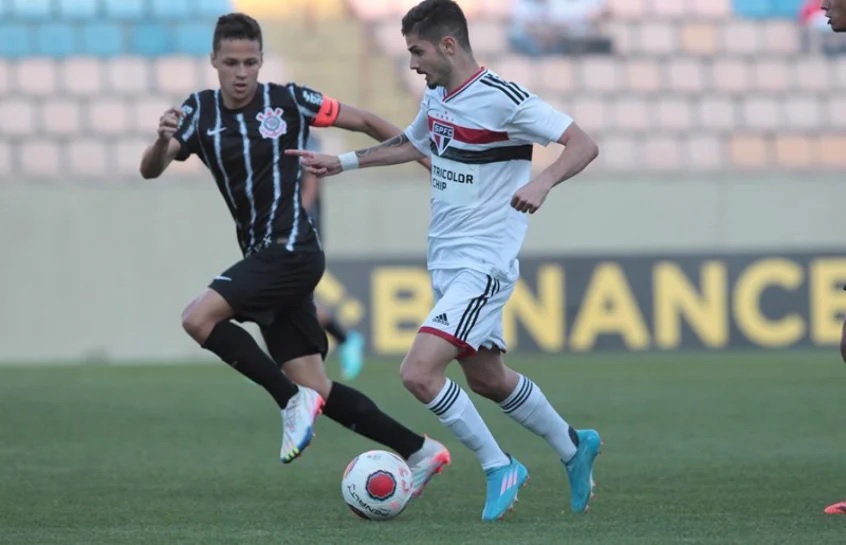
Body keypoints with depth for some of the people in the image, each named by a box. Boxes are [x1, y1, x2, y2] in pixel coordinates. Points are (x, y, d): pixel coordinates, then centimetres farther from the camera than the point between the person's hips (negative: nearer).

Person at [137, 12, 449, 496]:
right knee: (316, 389, 5)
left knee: (199, 318, -23)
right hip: (264, 258, 6)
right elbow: (151, 170, -6)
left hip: (291, 251, -6)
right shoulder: (200, 111, 5)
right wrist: (164, 139, -28)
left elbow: (364, 122, 4)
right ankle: (419, 452, 15)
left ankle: (295, 402, -12)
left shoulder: (288, 101, -6)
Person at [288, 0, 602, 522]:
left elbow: (583, 145, -19)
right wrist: (342, 162, 25)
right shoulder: (437, 97, 7)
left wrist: (543, 181, -36)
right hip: (447, 263, 9)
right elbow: (413, 144, 29)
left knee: (419, 373, -18)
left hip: (482, 265, -9)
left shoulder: (502, 99, -18)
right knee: (487, 379, 19)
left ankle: (499, 468, -1)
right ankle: (574, 447, 39)